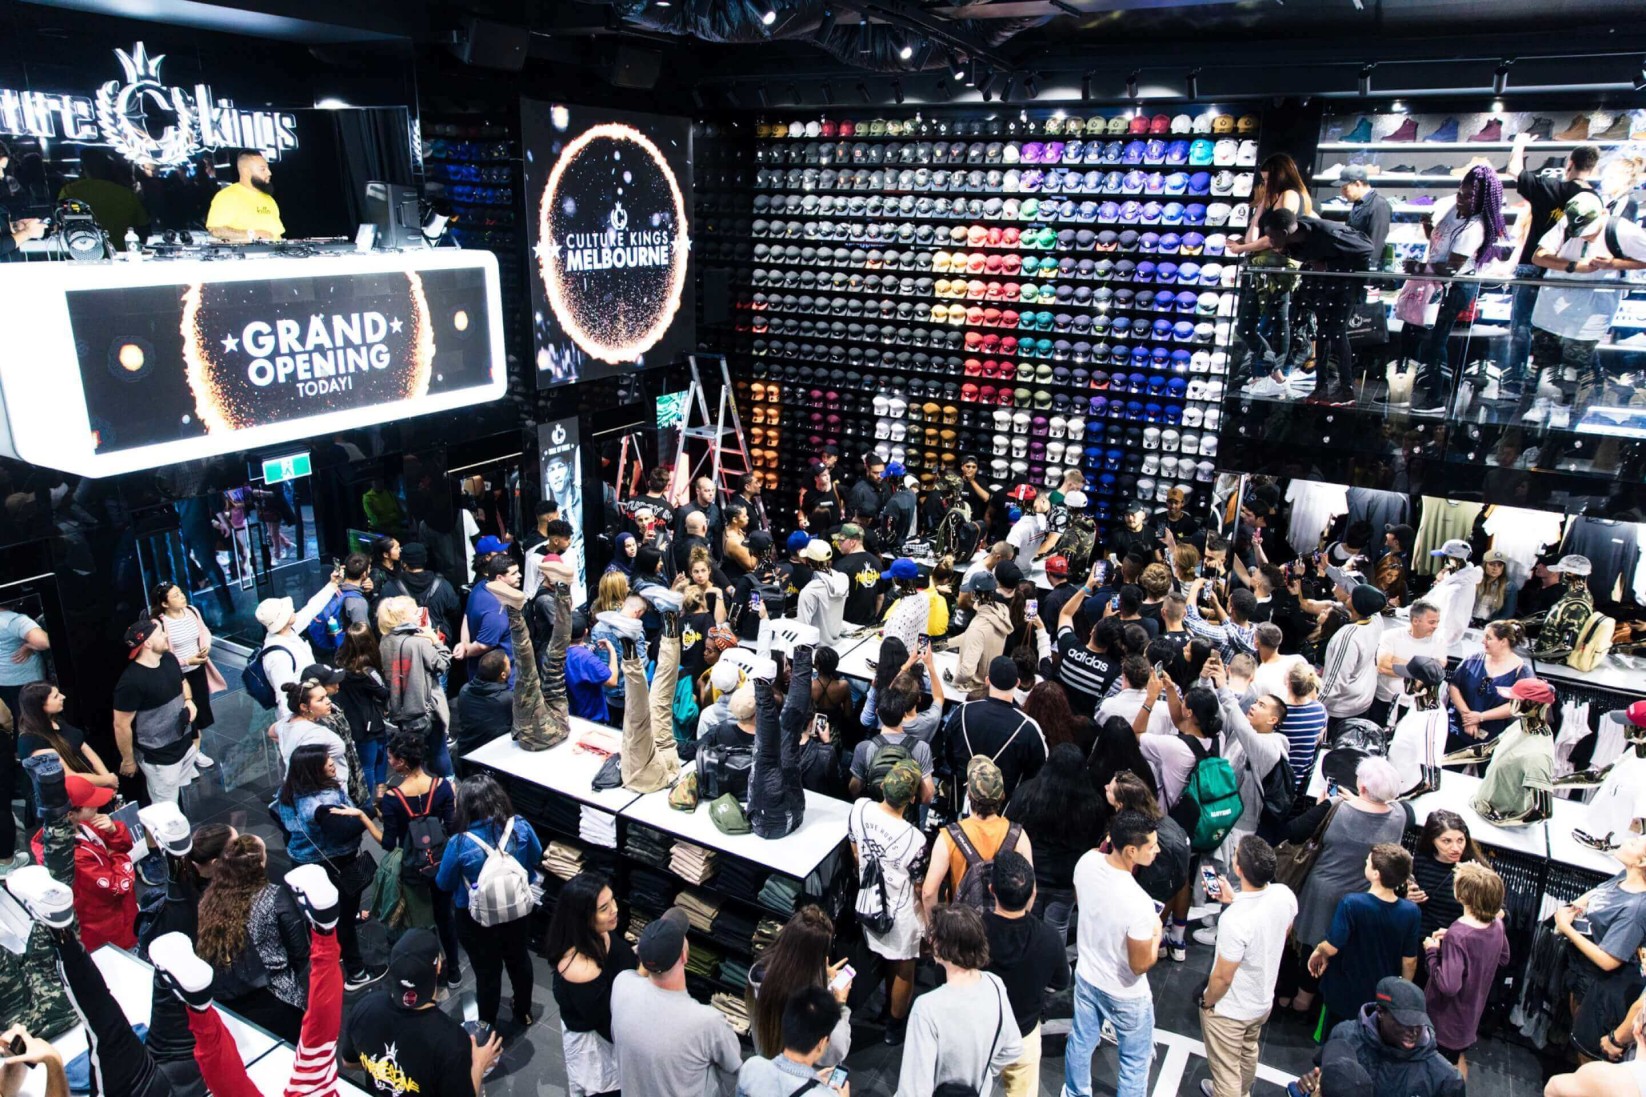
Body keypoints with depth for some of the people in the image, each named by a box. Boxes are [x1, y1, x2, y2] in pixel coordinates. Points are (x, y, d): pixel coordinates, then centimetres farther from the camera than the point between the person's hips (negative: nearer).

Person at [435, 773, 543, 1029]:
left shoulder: (460, 843, -28)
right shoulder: (520, 827, -20)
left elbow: (443, 884, -11)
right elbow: (536, 857, 0)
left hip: (478, 920, -3)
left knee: (487, 972, 18)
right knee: (519, 959, 27)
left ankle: (487, 1027, 41)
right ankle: (524, 1012, 49)